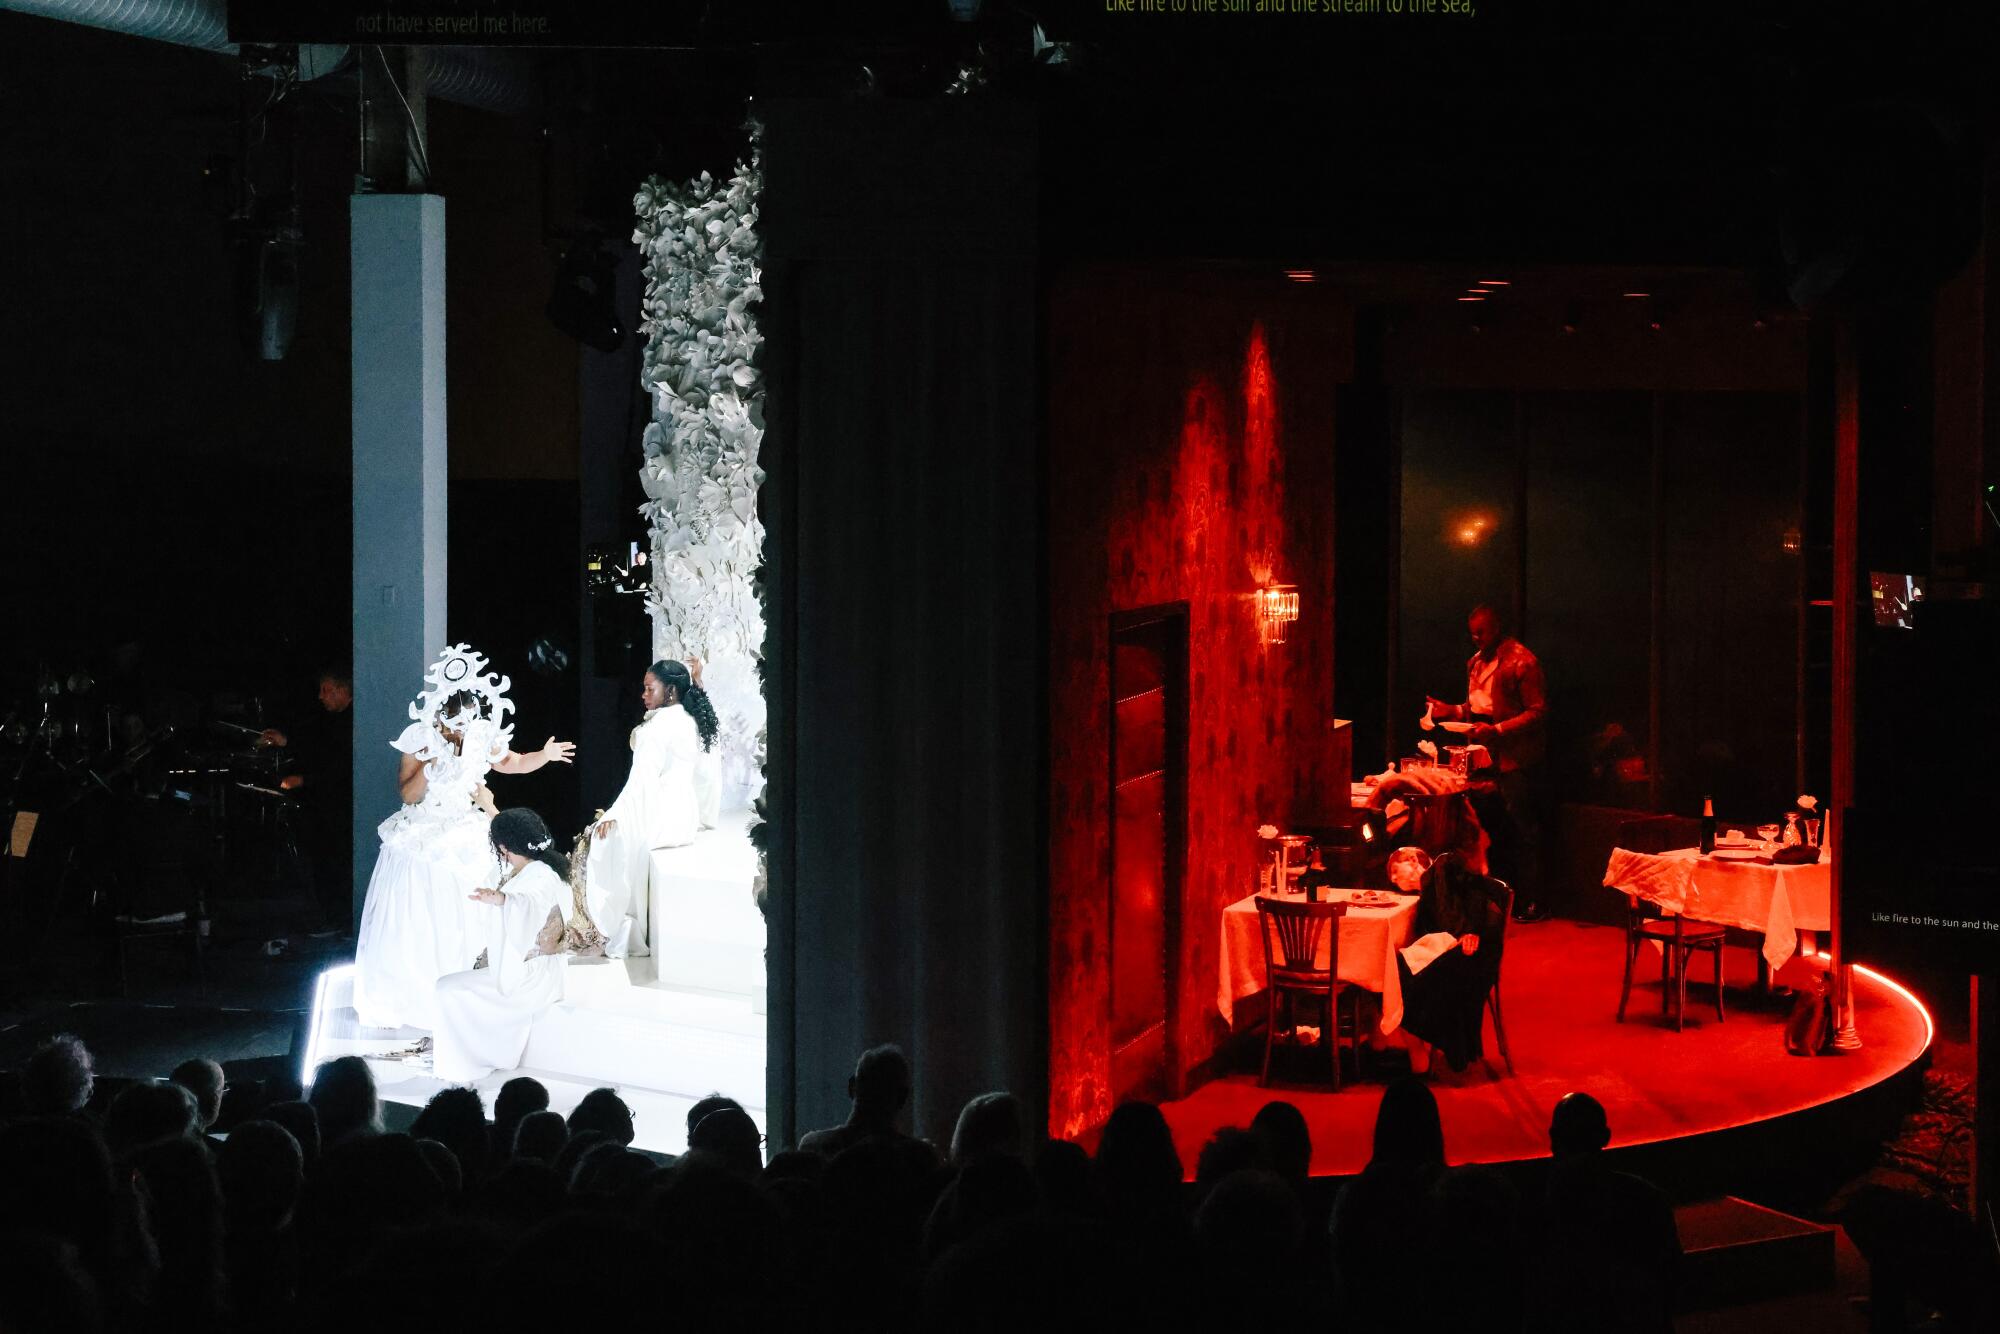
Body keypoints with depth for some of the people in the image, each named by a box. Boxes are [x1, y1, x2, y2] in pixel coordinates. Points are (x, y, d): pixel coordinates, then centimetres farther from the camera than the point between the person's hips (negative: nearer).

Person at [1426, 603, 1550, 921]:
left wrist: (1496, 729, -22)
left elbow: (1537, 712, -14)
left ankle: (1531, 904, 0)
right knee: (1492, 830, 10)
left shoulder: (1521, 661, -11)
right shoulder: (1476, 662, 15)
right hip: (1486, 758, 8)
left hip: (1515, 760, -8)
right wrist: (1454, 711, 9)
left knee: (1523, 832, -4)